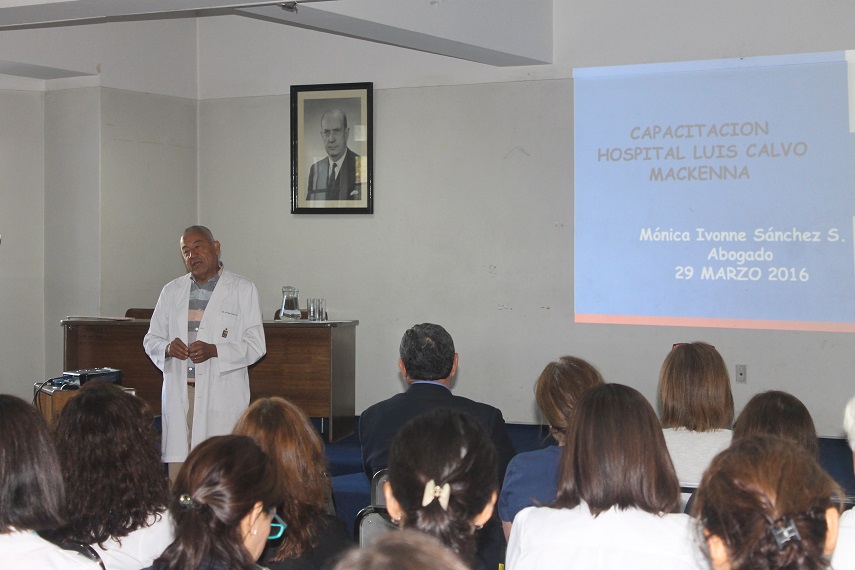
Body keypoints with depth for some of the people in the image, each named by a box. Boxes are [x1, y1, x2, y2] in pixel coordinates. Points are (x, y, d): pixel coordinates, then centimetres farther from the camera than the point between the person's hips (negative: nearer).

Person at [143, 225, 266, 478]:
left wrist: (214, 350, -16)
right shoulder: (171, 291, 16)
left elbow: (256, 345, -1)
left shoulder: (243, 290, 4)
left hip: (222, 394, -3)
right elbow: (151, 339, 17)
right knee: (178, 474, -1)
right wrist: (168, 348, -7)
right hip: (179, 394, 3)